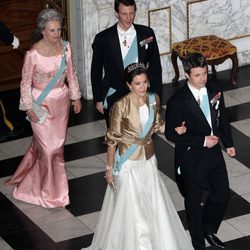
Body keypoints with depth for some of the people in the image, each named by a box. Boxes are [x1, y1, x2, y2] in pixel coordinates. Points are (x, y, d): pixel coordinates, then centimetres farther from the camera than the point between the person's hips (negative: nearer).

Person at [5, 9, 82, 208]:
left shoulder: (65, 47, -8)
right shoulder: (34, 54, -22)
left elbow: (71, 74, 6)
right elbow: (26, 82, -12)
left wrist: (76, 97, 9)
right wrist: (29, 108, -10)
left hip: (61, 100, 5)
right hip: (41, 102, -5)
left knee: (57, 142, 17)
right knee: (48, 146, 3)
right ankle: (52, 191, 21)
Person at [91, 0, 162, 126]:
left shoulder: (146, 34, 0)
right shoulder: (103, 39, -5)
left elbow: (155, 66, 6)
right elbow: (96, 71, 4)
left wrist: (156, 97, 4)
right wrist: (98, 99, 3)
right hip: (113, 98, -1)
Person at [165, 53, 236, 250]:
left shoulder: (215, 92, -4)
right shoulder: (178, 102, -21)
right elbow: (171, 133, -18)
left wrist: (228, 144, 4)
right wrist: (202, 141, -22)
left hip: (214, 153, 5)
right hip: (192, 158, -5)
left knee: (222, 196, 16)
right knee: (194, 202, 12)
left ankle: (209, 229, 43)